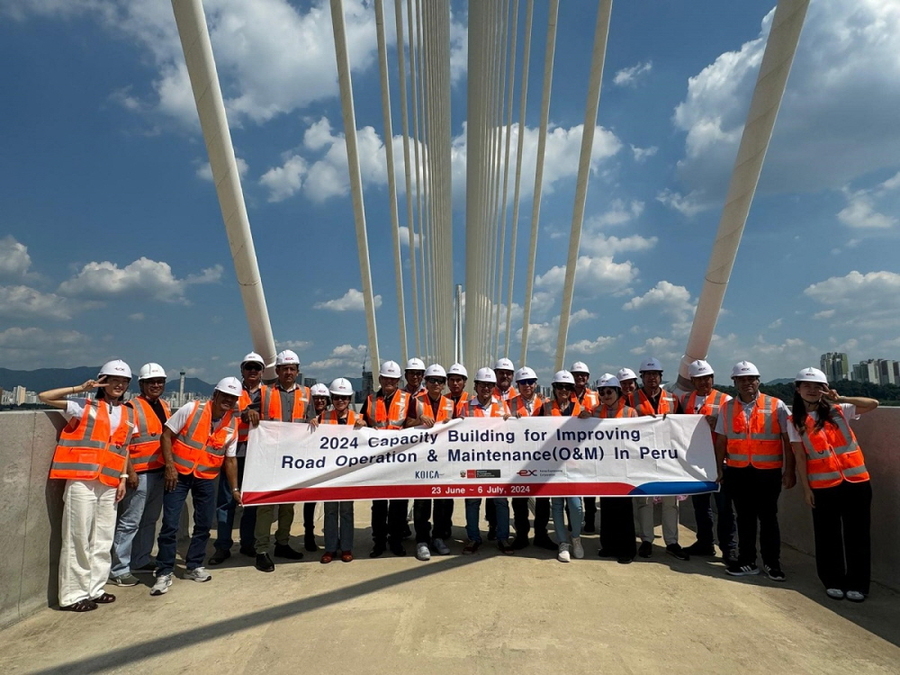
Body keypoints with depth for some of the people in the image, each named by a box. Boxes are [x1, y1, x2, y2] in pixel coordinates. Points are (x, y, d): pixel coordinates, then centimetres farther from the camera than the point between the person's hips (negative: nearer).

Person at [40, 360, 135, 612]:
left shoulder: (128, 415, 13)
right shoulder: (84, 407, 1)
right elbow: (44, 397, -6)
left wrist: (123, 479, 9)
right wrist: (80, 389, -10)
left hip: (109, 484, 5)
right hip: (81, 480, -5)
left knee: (103, 539, 10)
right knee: (78, 538, 0)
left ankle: (95, 589, 22)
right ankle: (73, 595, 11)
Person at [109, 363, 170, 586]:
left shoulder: (165, 406, 13)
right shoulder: (132, 407, -10)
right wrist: (130, 471, -18)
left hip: (160, 472, 7)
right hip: (140, 473, -7)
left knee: (150, 520, 16)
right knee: (130, 522, -2)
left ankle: (141, 561, 28)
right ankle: (118, 569, 9)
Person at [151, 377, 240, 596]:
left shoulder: (233, 425, -2)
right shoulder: (191, 409, -12)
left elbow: (231, 459, 5)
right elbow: (166, 434, -8)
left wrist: (234, 489, 3)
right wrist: (169, 465, -15)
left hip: (206, 478, 4)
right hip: (179, 474, -3)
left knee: (204, 524, 9)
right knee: (170, 524, -3)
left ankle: (194, 566, 27)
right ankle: (164, 573, 11)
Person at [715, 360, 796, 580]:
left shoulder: (776, 406, -2)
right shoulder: (727, 408, 6)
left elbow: (788, 440, -1)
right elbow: (721, 441, 9)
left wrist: (789, 470, -5)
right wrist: (719, 469, 7)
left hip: (769, 471, -2)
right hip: (737, 471, 2)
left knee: (768, 517, 7)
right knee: (744, 517, 10)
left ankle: (772, 563, 21)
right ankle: (747, 561, 22)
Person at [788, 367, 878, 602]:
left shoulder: (838, 411, 4)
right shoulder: (796, 422, 1)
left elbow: (873, 404, -7)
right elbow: (800, 456, -2)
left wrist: (840, 398, -14)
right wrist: (806, 487, -5)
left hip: (856, 481, 1)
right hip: (823, 486, -1)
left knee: (857, 534, 6)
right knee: (828, 536, 7)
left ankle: (858, 584, 18)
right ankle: (834, 582, 22)